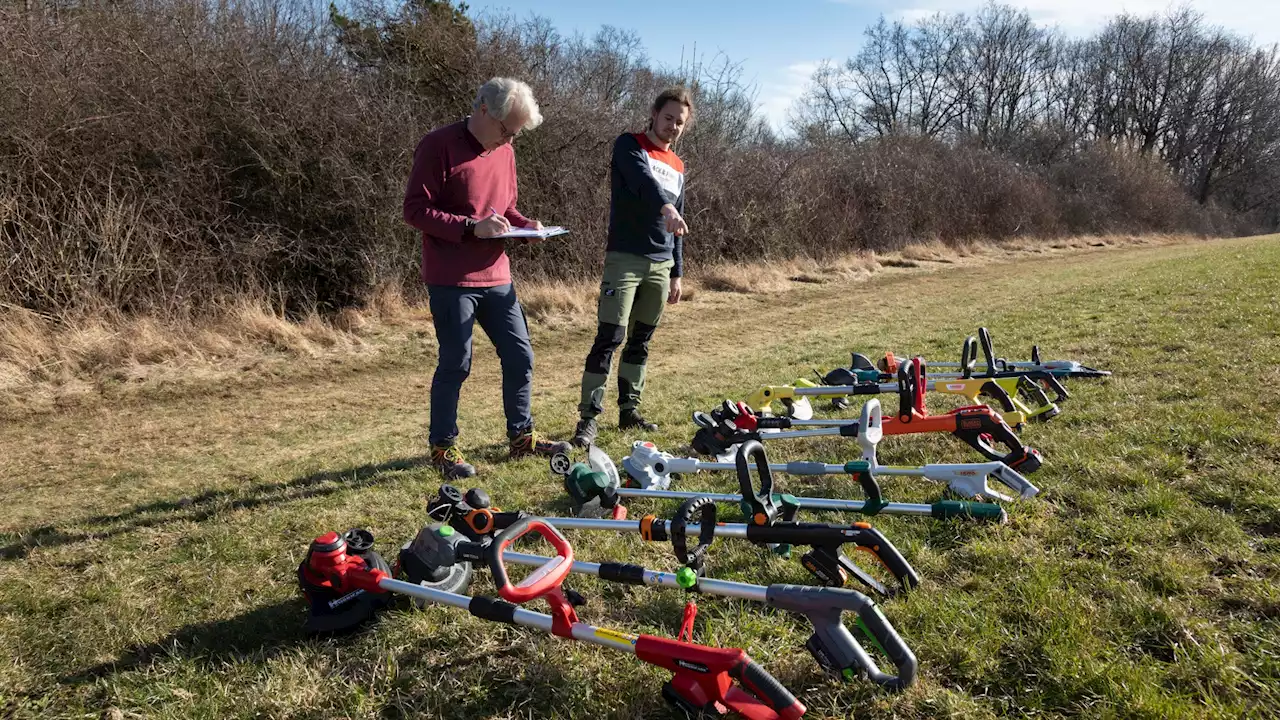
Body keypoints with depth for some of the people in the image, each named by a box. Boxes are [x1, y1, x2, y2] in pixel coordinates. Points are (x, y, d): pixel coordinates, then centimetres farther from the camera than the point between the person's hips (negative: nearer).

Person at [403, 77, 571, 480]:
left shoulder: (504, 152, 11)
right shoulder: (439, 146, -10)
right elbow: (415, 209, -14)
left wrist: (524, 224, 1)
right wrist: (472, 227, -23)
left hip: (496, 276, 7)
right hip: (451, 279, -7)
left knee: (519, 356, 9)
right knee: (456, 363, -2)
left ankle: (522, 436, 24)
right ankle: (443, 447, 15)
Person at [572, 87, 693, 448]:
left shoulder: (678, 167, 19)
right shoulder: (629, 145, 0)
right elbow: (642, 178, -24)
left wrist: (676, 273, 17)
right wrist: (665, 205, -43)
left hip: (660, 266, 6)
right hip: (625, 259, -6)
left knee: (640, 341, 11)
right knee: (609, 338, -12)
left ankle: (629, 411, 20)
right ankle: (589, 417, -8)